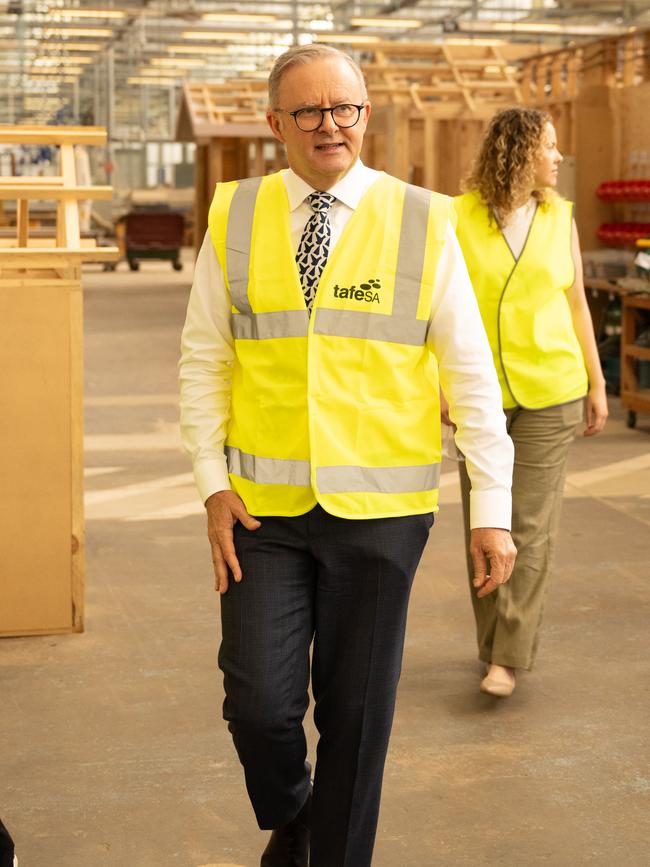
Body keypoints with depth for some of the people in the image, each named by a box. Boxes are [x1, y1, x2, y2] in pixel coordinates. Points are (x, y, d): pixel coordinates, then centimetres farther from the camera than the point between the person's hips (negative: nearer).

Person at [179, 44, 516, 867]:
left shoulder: (422, 224, -3)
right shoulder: (234, 218, 2)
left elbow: (471, 375, -2)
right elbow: (203, 361, 6)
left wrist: (491, 511, -5)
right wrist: (213, 484, -2)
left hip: (380, 509, -1)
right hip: (265, 507, 1)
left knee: (357, 709, 8)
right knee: (258, 700, 0)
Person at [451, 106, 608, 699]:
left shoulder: (559, 216, 5)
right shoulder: (458, 218, -3)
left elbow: (576, 302, 10)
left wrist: (597, 383, 9)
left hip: (550, 390, 1)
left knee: (532, 526, -4)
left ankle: (510, 657, 0)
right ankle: (496, 644, 22)